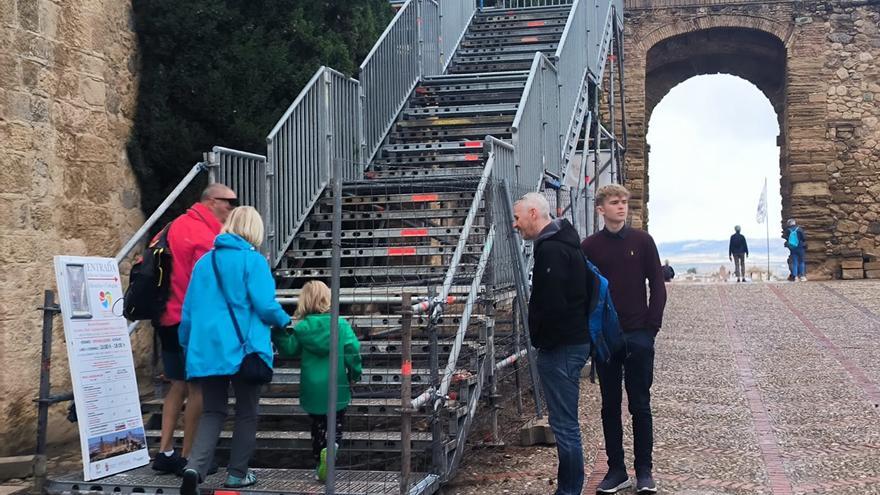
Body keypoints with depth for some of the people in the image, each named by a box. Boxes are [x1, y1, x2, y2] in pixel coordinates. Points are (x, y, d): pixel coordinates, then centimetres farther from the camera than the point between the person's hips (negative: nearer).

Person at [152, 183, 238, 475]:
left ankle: (165, 453, 16)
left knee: (179, 385, 16)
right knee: (198, 388, 0)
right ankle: (188, 458, 4)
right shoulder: (207, 236, -16)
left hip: (167, 318, 9)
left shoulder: (176, 226, 13)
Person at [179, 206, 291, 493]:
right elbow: (265, 305, -14)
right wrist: (284, 320, 6)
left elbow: (189, 310, 11)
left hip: (208, 350, 4)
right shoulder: (253, 260, -7)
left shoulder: (204, 261, 9)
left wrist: (188, 348, 21)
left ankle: (195, 467, -10)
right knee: (246, 413, 13)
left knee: (213, 412, 11)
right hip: (245, 350, -4)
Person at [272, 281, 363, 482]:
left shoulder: (302, 327, -4)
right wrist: (355, 373, 4)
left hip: (312, 390, 1)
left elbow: (288, 349, 4)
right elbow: (352, 349, -9)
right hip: (337, 388, -1)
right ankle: (330, 449, -19)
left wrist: (278, 333, 15)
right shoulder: (340, 324, -7)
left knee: (318, 427, 17)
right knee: (336, 425, 10)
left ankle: (319, 465, 18)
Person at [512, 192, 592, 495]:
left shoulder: (551, 249, -16)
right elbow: (585, 294, 21)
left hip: (559, 347, -11)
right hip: (576, 340, 11)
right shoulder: (564, 243, 16)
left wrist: (540, 339, -10)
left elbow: (553, 305, -25)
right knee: (566, 422, 16)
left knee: (564, 424, -4)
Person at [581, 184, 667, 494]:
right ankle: (616, 470, 15)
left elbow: (657, 285, 2)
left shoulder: (642, 241, 2)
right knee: (610, 405, 7)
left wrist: (652, 326, -5)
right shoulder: (590, 246, 3)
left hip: (639, 335, -1)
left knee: (640, 405, 4)